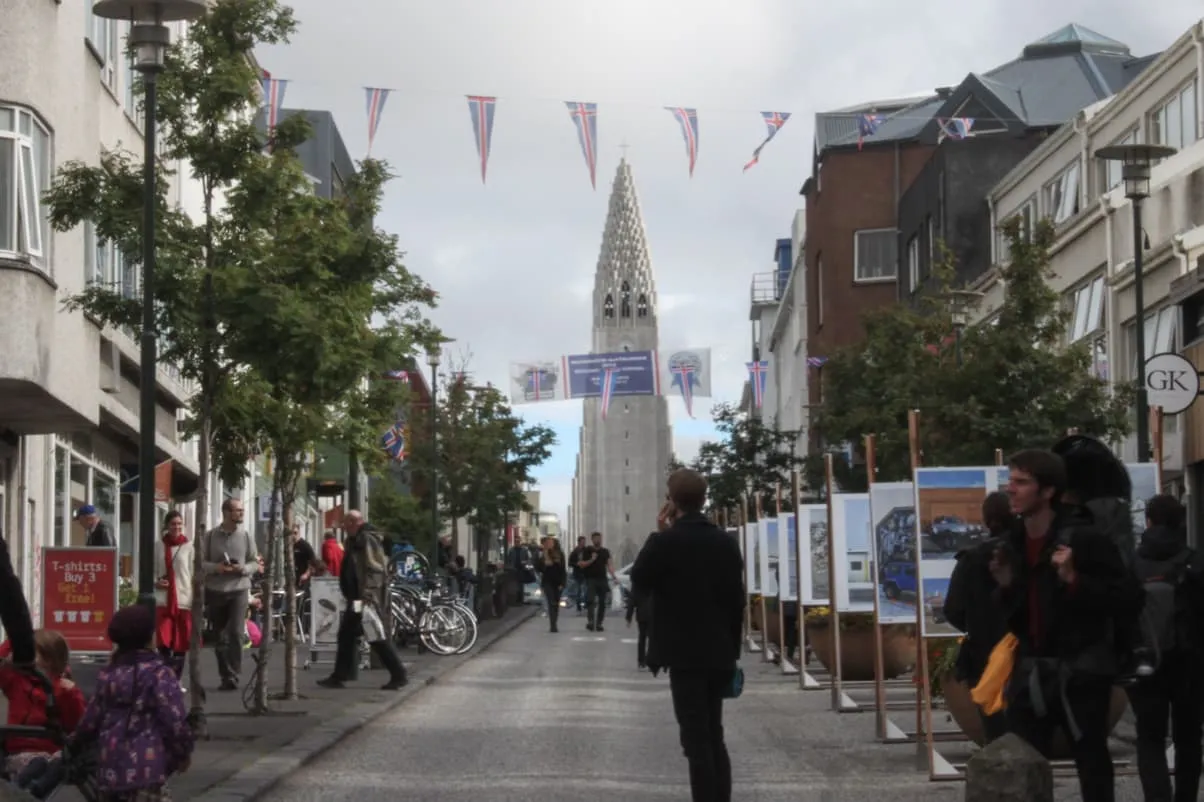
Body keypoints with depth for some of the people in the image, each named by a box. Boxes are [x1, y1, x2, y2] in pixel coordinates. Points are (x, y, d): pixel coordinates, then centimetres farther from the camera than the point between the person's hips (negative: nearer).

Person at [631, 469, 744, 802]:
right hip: (718, 654, 5)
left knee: (696, 741, -5)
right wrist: (732, 650, 15)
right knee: (713, 737, 15)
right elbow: (736, 600, 7)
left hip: (684, 654, -5)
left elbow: (639, 584, 2)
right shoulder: (726, 542, 3)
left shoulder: (664, 541, -12)